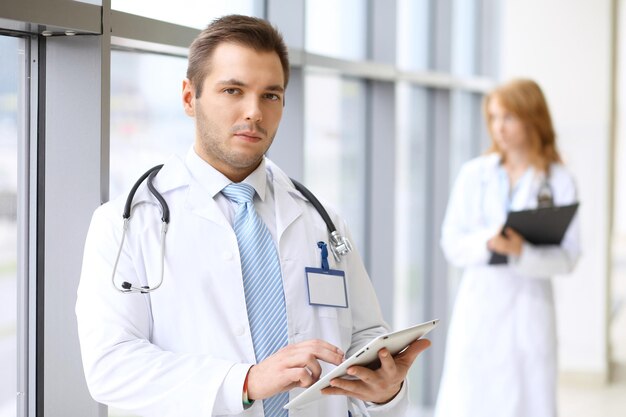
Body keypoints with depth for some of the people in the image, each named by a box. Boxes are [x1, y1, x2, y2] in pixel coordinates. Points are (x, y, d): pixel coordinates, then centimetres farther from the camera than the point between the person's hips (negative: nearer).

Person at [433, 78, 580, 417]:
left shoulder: (559, 182, 2)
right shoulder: (474, 174, 6)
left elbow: (567, 258, -4)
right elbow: (451, 243, 2)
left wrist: (523, 252, -22)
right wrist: (487, 243, -19)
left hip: (530, 306, -1)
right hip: (479, 304, 1)